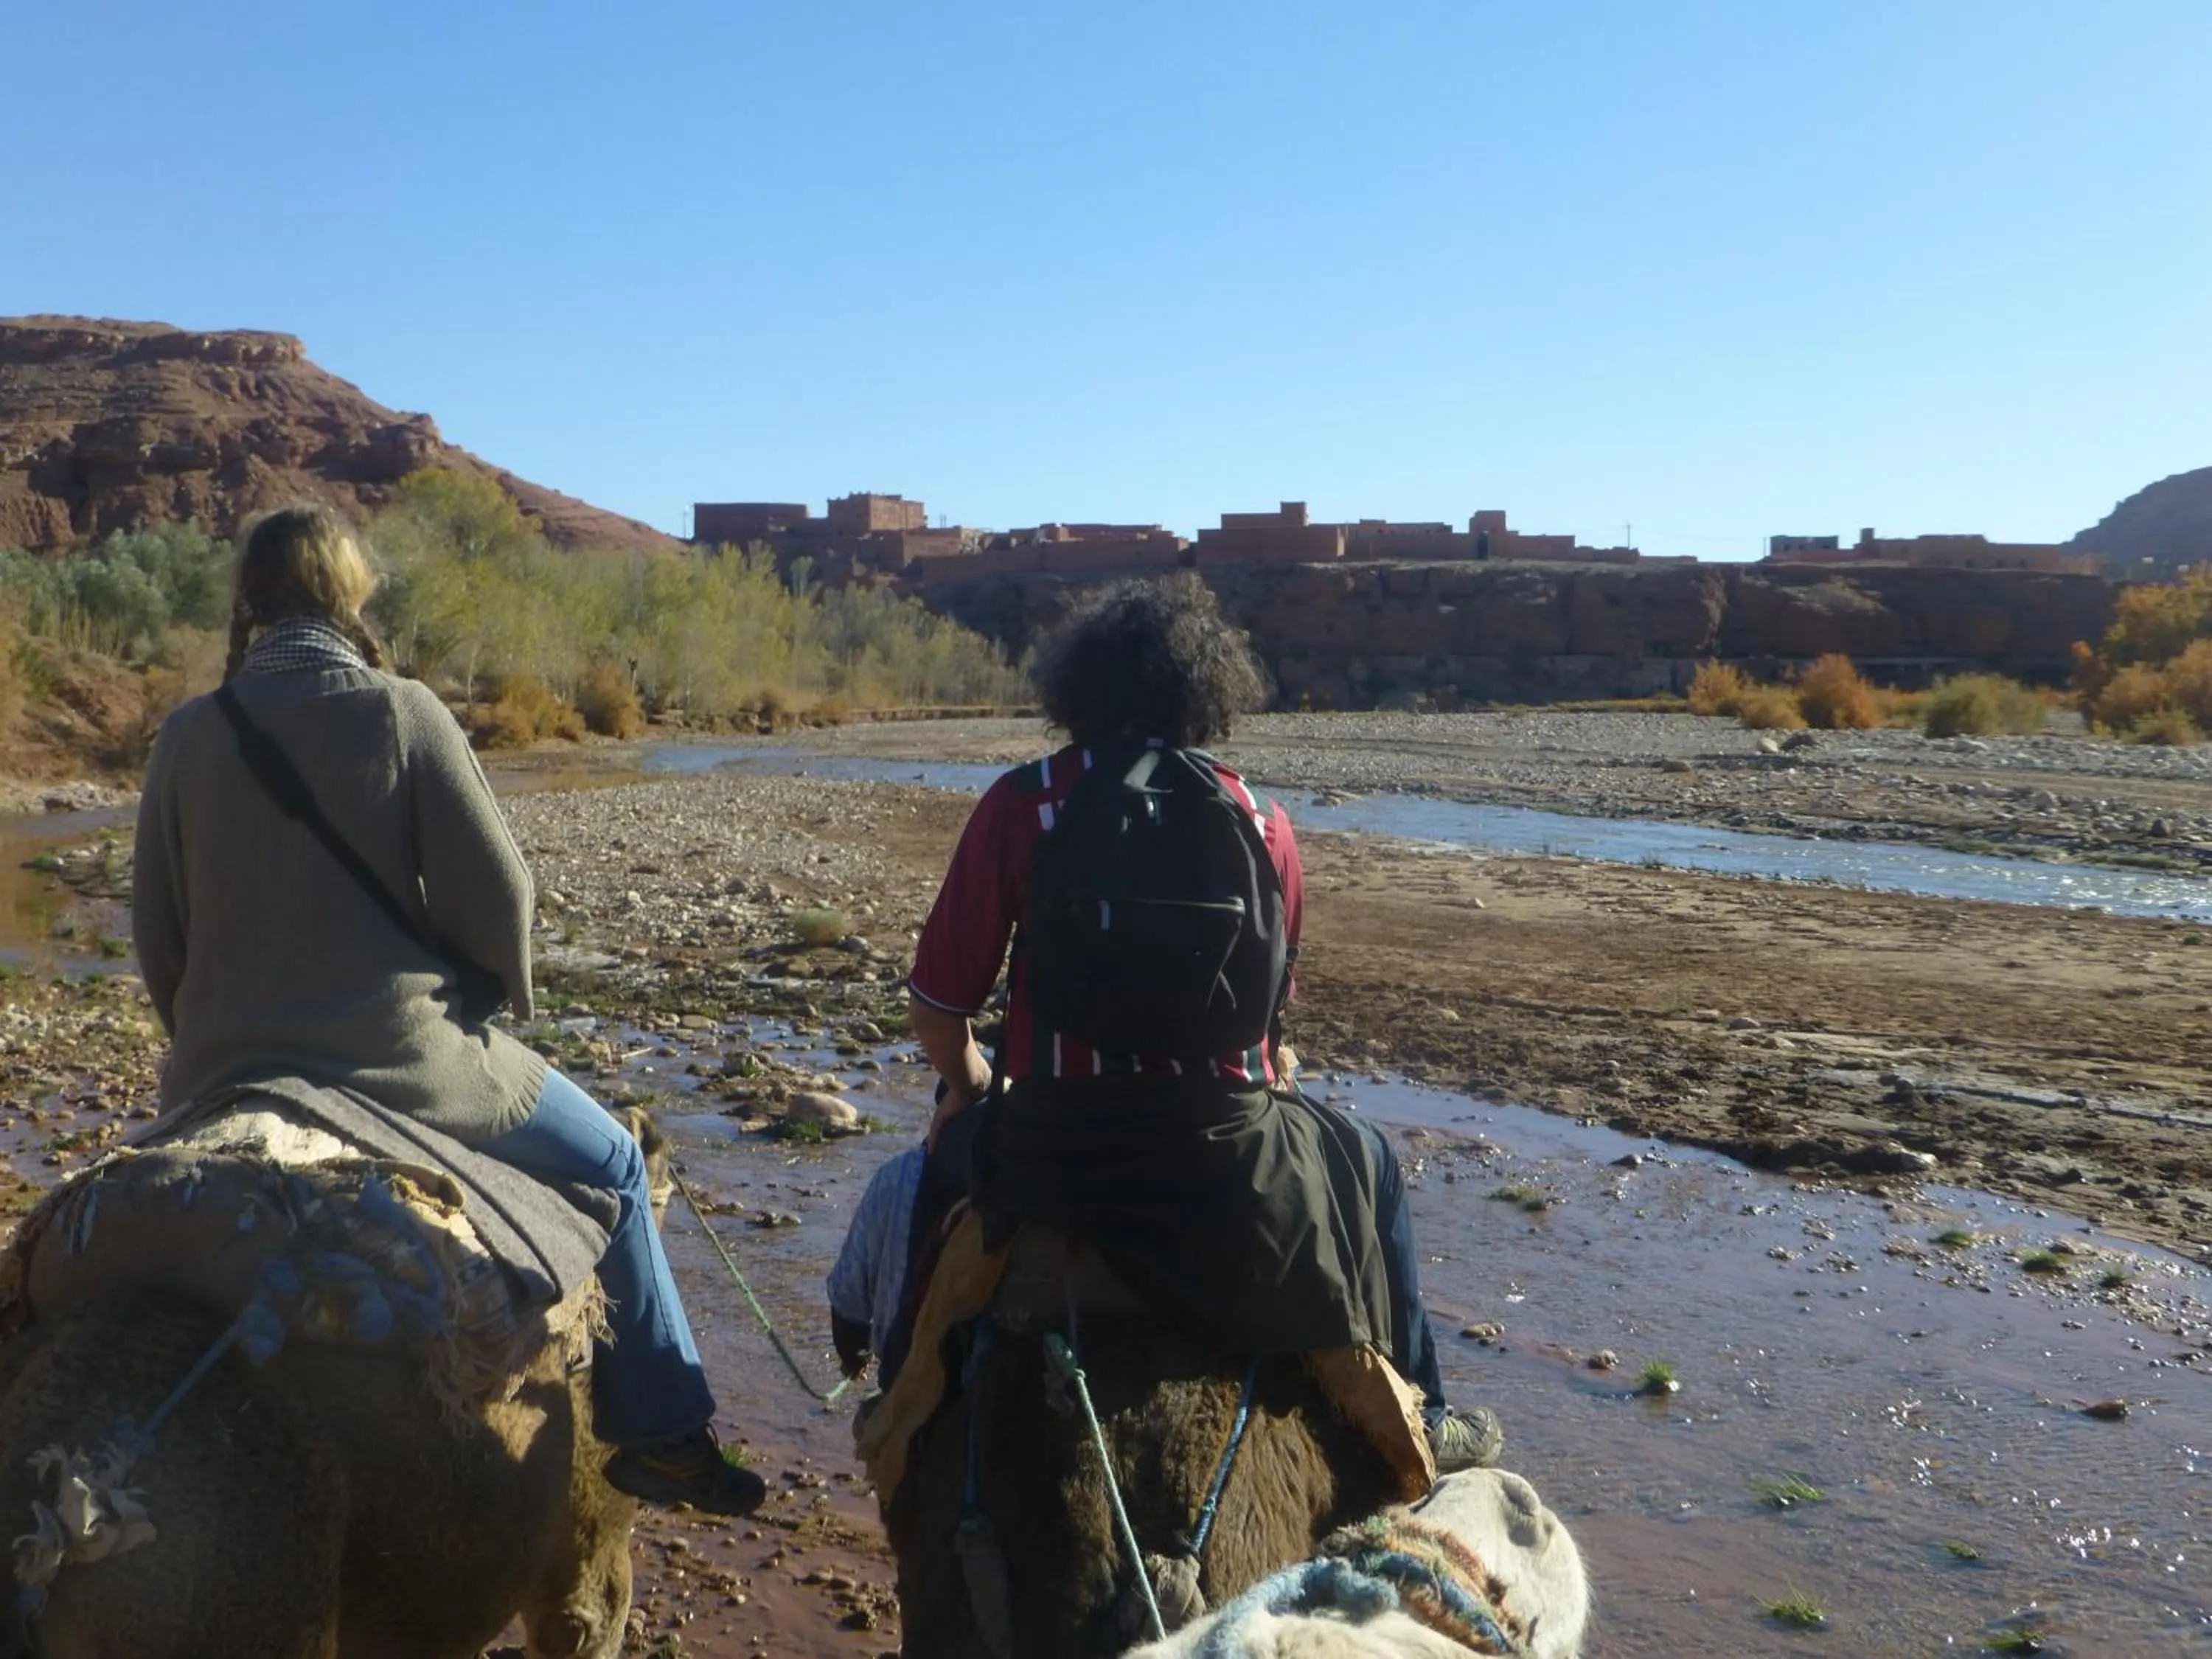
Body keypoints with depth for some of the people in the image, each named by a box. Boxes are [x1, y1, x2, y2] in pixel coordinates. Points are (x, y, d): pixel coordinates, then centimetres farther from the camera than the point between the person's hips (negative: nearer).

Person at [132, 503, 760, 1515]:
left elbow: (158, 939, 8)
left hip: (218, 1090, 5)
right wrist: (504, 999, 11)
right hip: (402, 1062, -4)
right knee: (608, 1164, 15)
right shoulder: (402, 713, -9)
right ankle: (661, 1434, 19)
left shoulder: (188, 736, 2)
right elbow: (495, 893, -8)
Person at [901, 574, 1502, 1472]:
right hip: (1223, 1153, 1)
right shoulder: (1261, 820, 3)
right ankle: (1412, 1414, 40)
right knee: (1362, 1162, 32)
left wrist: (971, 1086, 20)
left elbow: (937, 1006, -2)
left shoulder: (1021, 802, -3)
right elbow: (1272, 1015, 12)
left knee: (947, 1147, 34)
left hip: (1047, 1150, 0)